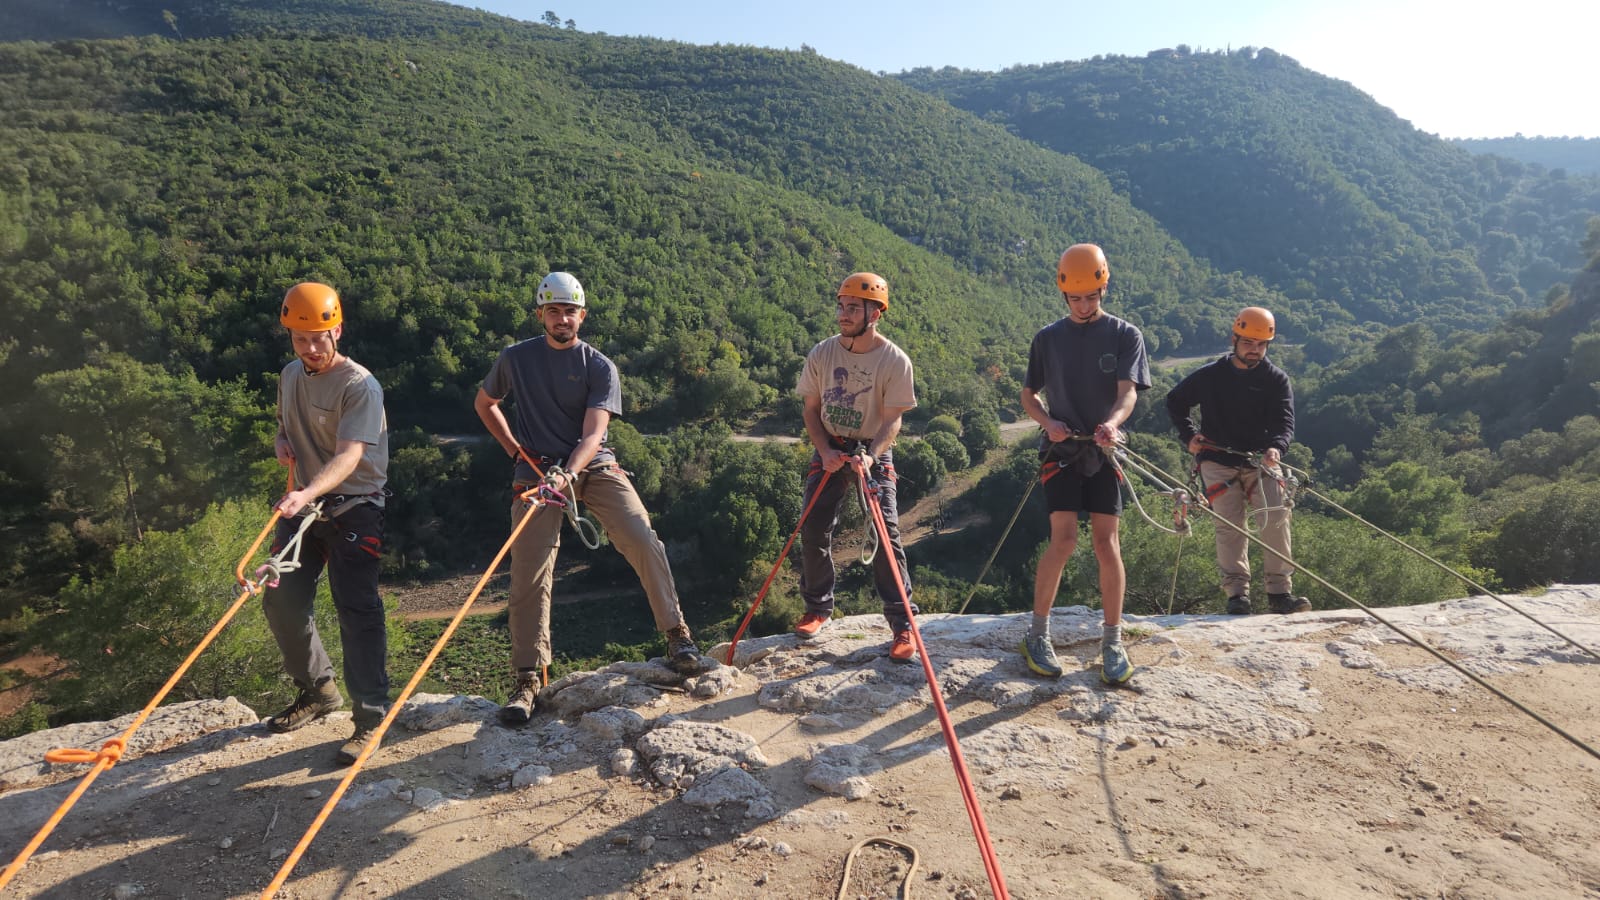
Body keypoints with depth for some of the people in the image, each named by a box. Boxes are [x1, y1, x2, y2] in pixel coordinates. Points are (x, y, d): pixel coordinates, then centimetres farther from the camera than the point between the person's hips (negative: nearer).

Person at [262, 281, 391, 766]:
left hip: (353, 507, -7)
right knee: (280, 602, 9)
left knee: (356, 608, -11)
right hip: (303, 503, 8)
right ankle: (318, 690, 30)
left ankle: (371, 717, -4)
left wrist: (309, 492, -44)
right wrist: (281, 441, 0)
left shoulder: (360, 386, -16)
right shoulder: (290, 376, 8)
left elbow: (348, 457, -27)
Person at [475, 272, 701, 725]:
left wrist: (569, 472, -32)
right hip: (536, 471, 1)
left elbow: (593, 432, -14)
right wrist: (514, 448, 8)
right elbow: (484, 404, 21)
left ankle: (677, 635, -4)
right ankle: (527, 680, 6)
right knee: (529, 577, -6)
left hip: (593, 467, 0)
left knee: (643, 541, -18)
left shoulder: (600, 367, -2)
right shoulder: (514, 359, 4)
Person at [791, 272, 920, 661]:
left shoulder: (895, 361, -13)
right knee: (813, 530, 1)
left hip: (873, 453, -3)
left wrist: (870, 456, -30)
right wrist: (825, 451, -11)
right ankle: (818, 607, 21)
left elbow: (892, 420, -13)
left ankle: (902, 622, -2)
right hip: (829, 451, 3)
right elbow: (811, 409, 4)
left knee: (884, 533, -12)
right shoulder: (821, 354, -4)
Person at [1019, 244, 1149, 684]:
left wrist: (1113, 421, -32)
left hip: (1105, 452, 0)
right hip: (1061, 449, 0)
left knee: (1106, 544, -3)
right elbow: (1028, 395, 12)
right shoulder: (1047, 337, 7)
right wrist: (1048, 422, -9)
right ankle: (1038, 635, 4)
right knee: (1064, 540, -11)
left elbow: (1128, 391, -10)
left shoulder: (1125, 335, 3)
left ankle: (1113, 641, 10)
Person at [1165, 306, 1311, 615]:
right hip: (1218, 462, -1)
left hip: (1261, 460, 1)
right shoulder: (1210, 375, 2)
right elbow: (1175, 401, 16)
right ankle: (1237, 593, -5)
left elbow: (1284, 422, -9)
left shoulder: (1277, 380, 3)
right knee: (1230, 524, -10)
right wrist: (1189, 435, 3)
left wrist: (1276, 447, -30)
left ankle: (1280, 592, -8)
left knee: (1277, 515, -14)